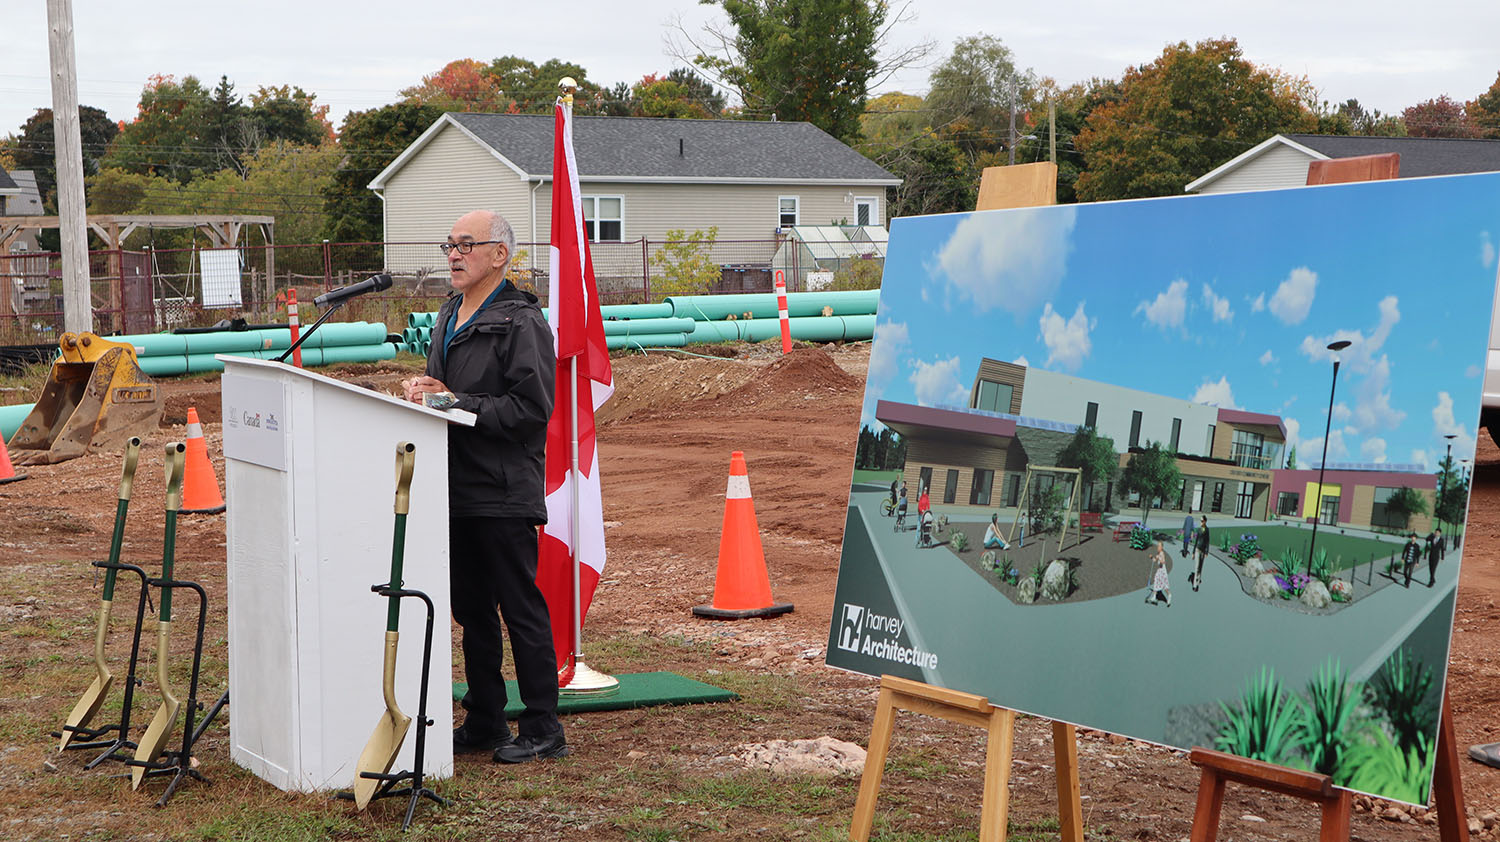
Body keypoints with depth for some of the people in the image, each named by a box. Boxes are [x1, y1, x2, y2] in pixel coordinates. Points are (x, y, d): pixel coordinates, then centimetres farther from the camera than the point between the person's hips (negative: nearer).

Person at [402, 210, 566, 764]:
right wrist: (423, 389, 3)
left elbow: (530, 408, -19)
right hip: (458, 489, 9)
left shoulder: (521, 322, -12)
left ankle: (542, 730, 6)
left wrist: (456, 403, -19)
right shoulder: (449, 317, 16)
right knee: (471, 609, 14)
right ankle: (483, 723, 25)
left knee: (522, 610, -3)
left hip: (504, 494, -9)